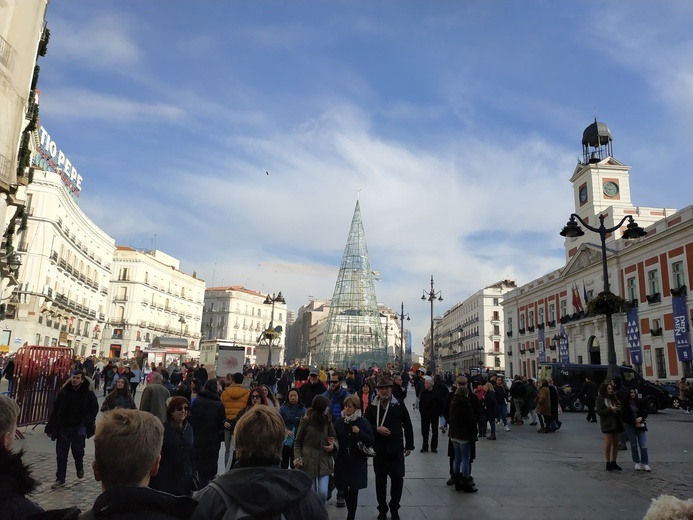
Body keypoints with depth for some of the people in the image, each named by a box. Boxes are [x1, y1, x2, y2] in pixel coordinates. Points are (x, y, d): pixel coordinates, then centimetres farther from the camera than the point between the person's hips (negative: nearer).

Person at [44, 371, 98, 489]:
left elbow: (94, 408, 2)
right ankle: (60, 479, 18)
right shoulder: (64, 391, -1)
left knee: (78, 450, -3)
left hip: (79, 427, -2)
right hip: (64, 426, 2)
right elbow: (56, 410, 4)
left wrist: (88, 421, -13)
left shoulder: (88, 393, -6)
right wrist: (52, 427, 2)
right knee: (61, 454, 5)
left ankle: (79, 467, 30)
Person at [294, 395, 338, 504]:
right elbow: (297, 442, 0)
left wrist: (334, 445, -9)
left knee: (323, 493, -7)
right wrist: (297, 458, -12)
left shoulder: (327, 420, 3)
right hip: (308, 462, -2)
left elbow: (334, 437, 13)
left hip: (324, 461, 2)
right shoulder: (306, 420, -7)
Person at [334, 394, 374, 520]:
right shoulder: (339, 422, 1)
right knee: (345, 489, 8)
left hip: (357, 463, -2)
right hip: (342, 462, 2)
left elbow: (371, 441, -8)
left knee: (353, 490, -4)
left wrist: (359, 432, -21)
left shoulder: (363, 422, -5)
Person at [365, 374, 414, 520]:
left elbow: (407, 426, 4)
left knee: (398, 479, -1)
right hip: (379, 450, 1)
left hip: (396, 449, -1)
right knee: (380, 480, 9)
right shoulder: (372, 406, 0)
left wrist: (409, 446, 4)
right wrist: (377, 429, -15)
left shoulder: (399, 405, -1)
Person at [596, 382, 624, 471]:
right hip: (607, 423, -6)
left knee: (616, 443, 8)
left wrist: (618, 409, -5)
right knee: (608, 443, -6)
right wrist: (610, 409, -19)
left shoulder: (614, 398, 15)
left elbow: (619, 407, 18)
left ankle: (613, 462, 18)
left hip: (616, 423, 6)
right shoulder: (600, 399, -4)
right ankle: (608, 463, 2)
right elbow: (599, 412, -10)